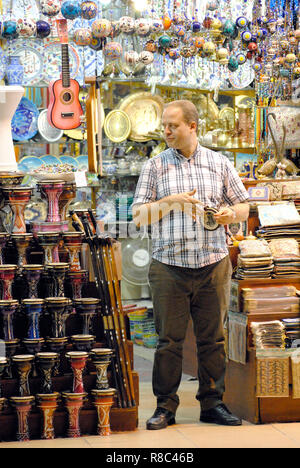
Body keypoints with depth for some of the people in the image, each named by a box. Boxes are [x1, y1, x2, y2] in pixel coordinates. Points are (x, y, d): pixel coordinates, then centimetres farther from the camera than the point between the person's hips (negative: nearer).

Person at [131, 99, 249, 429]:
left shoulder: (219, 164, 10)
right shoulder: (155, 167, 7)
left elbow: (244, 207, 14)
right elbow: (138, 215, 3)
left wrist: (231, 213, -9)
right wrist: (170, 201, -12)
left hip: (214, 265, 1)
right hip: (169, 266, -1)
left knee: (213, 338, 4)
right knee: (169, 340, 0)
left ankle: (212, 403, 14)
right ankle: (165, 406, 7)